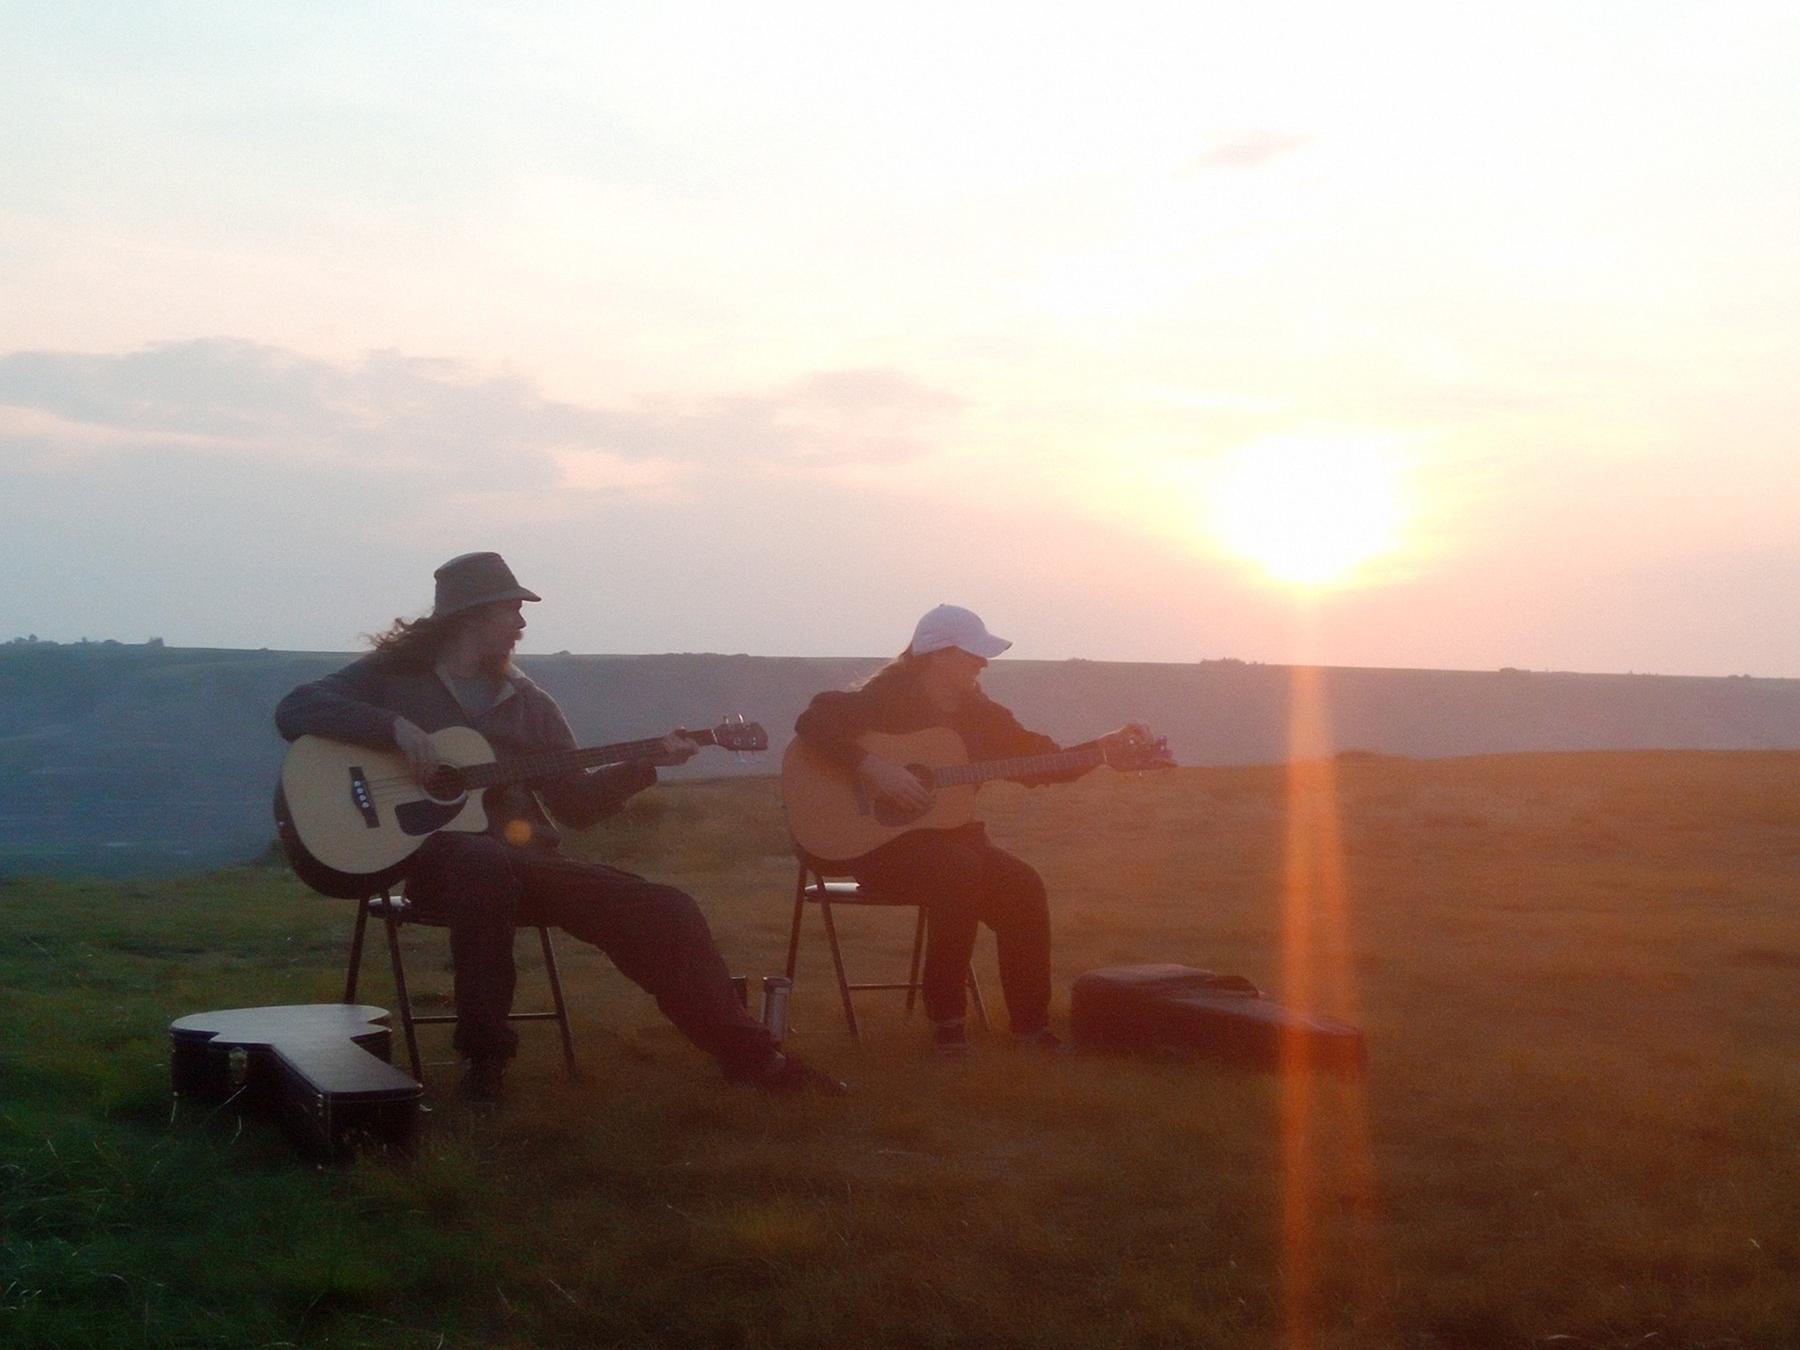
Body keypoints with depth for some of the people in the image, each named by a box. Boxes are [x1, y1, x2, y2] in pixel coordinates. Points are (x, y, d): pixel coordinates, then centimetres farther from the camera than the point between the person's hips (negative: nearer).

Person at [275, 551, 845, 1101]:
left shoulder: (529, 702, 16)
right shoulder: (393, 676, 3)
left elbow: (575, 804, 14)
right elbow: (295, 710, -12)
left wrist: (647, 762, 2)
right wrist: (397, 728, -23)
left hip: (522, 861, 5)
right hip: (437, 860, -5)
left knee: (666, 910, -11)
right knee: (485, 860, -42)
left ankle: (749, 1055, -4)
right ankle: (485, 1056, -29)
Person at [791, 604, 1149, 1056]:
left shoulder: (977, 712, 9)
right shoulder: (885, 696, -11)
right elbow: (813, 720, -25)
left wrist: (1104, 746, -3)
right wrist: (872, 768, -33)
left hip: (950, 836, 7)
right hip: (878, 840, -6)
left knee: (1023, 886, -18)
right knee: (960, 871, -34)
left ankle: (1029, 1023, -8)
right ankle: (944, 1016, -21)